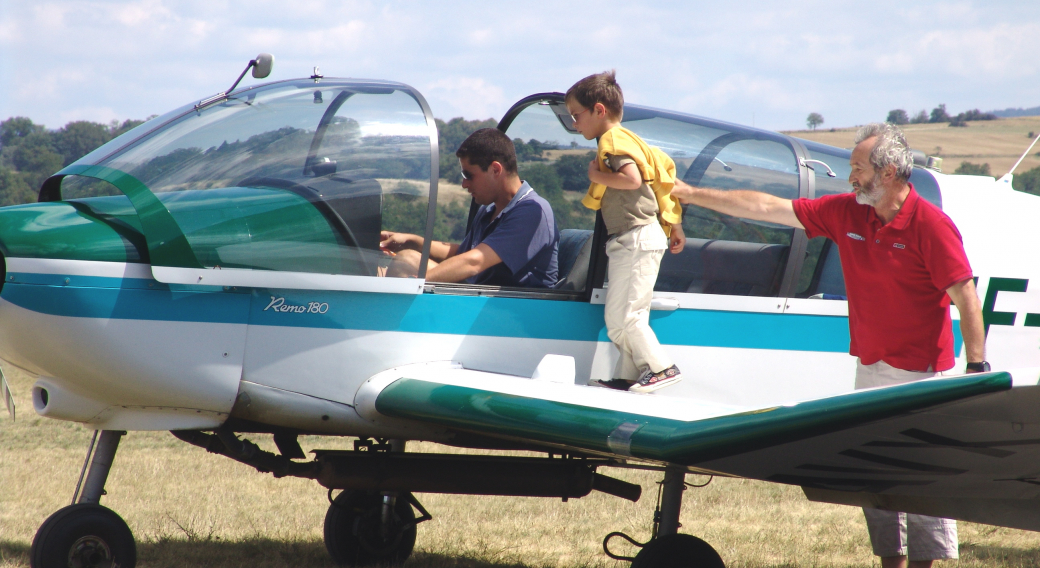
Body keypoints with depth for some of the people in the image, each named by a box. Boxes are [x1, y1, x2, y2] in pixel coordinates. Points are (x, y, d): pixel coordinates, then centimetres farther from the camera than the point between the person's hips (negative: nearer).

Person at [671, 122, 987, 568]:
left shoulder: (931, 225, -13)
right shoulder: (845, 213, 5)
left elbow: (965, 295, -14)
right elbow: (767, 208, 8)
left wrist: (977, 367, -18)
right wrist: (695, 195, 8)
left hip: (920, 374, -7)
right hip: (870, 371, 7)